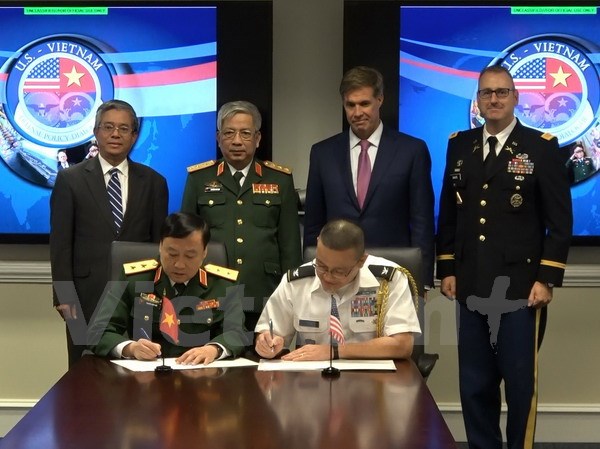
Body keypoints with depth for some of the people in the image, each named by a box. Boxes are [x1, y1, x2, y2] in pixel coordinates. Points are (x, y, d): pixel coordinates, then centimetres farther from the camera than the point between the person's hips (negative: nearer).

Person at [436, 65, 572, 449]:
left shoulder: (542, 147, -2)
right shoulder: (459, 145, 10)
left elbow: (560, 221, -5)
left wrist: (547, 279, -10)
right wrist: (447, 269, 9)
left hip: (521, 288, -4)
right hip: (472, 288, 4)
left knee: (520, 384, 2)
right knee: (475, 385, 9)